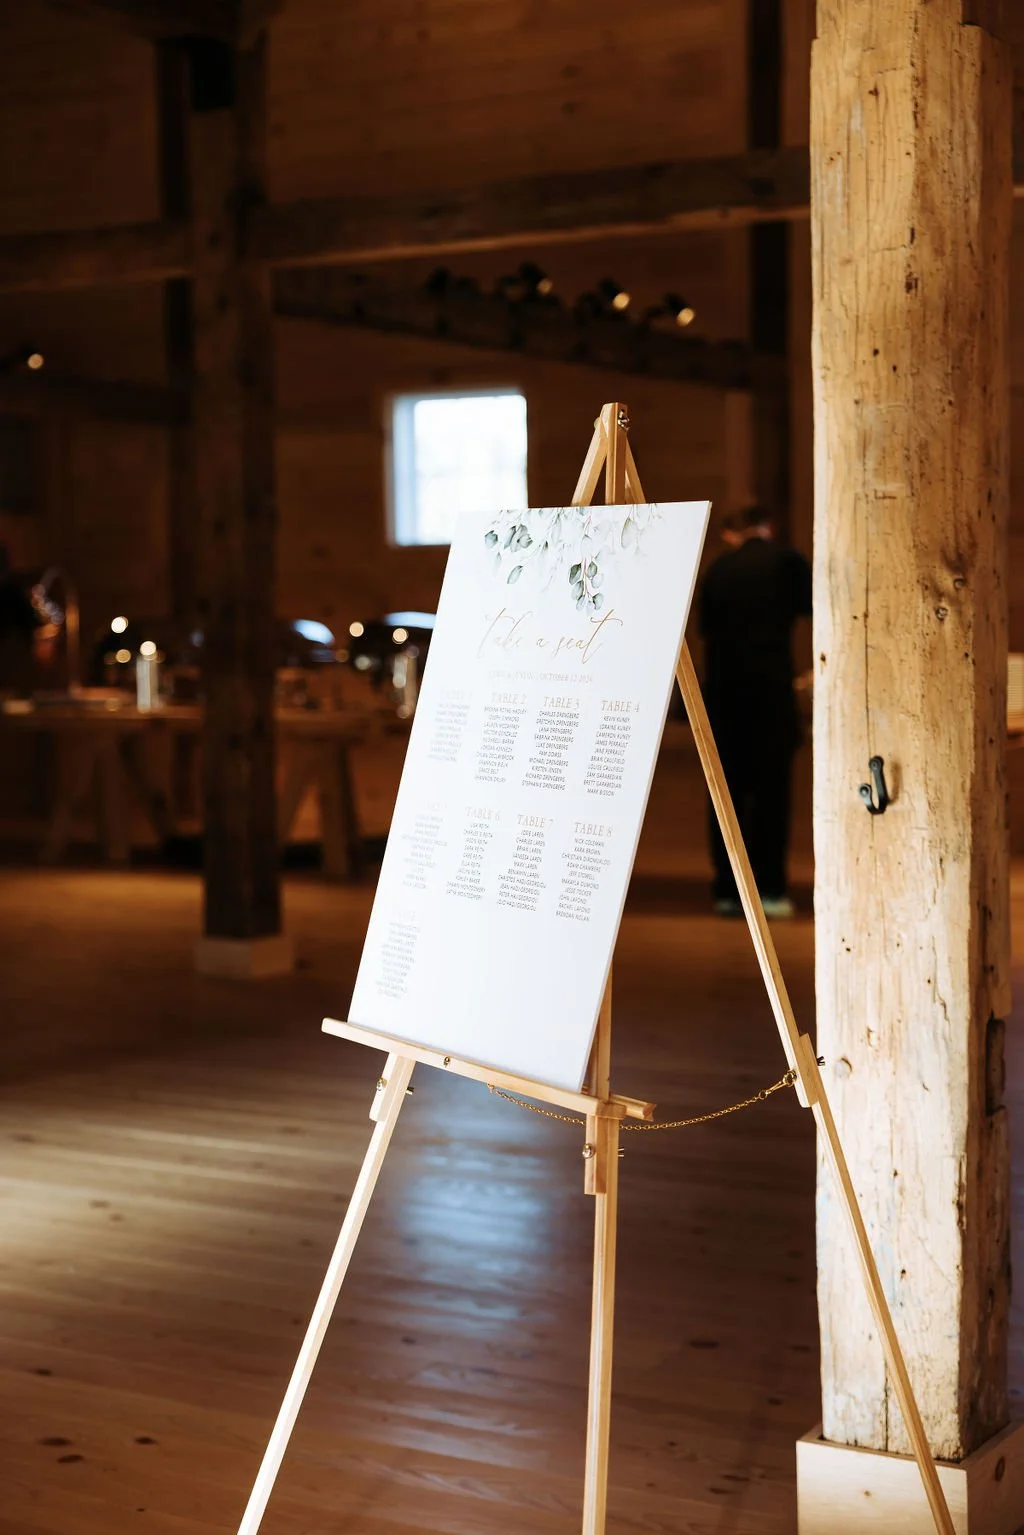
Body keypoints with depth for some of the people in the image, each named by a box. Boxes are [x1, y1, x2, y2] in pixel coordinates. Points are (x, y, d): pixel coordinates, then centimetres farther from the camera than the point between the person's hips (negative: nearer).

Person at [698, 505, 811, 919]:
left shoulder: (718, 569, 12)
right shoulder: (785, 560, 3)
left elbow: (706, 626, 13)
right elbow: (811, 605, 8)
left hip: (721, 686, 3)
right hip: (770, 684, -3)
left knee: (728, 788, 7)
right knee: (770, 787, 0)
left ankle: (727, 889, 8)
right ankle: (770, 889, -1)